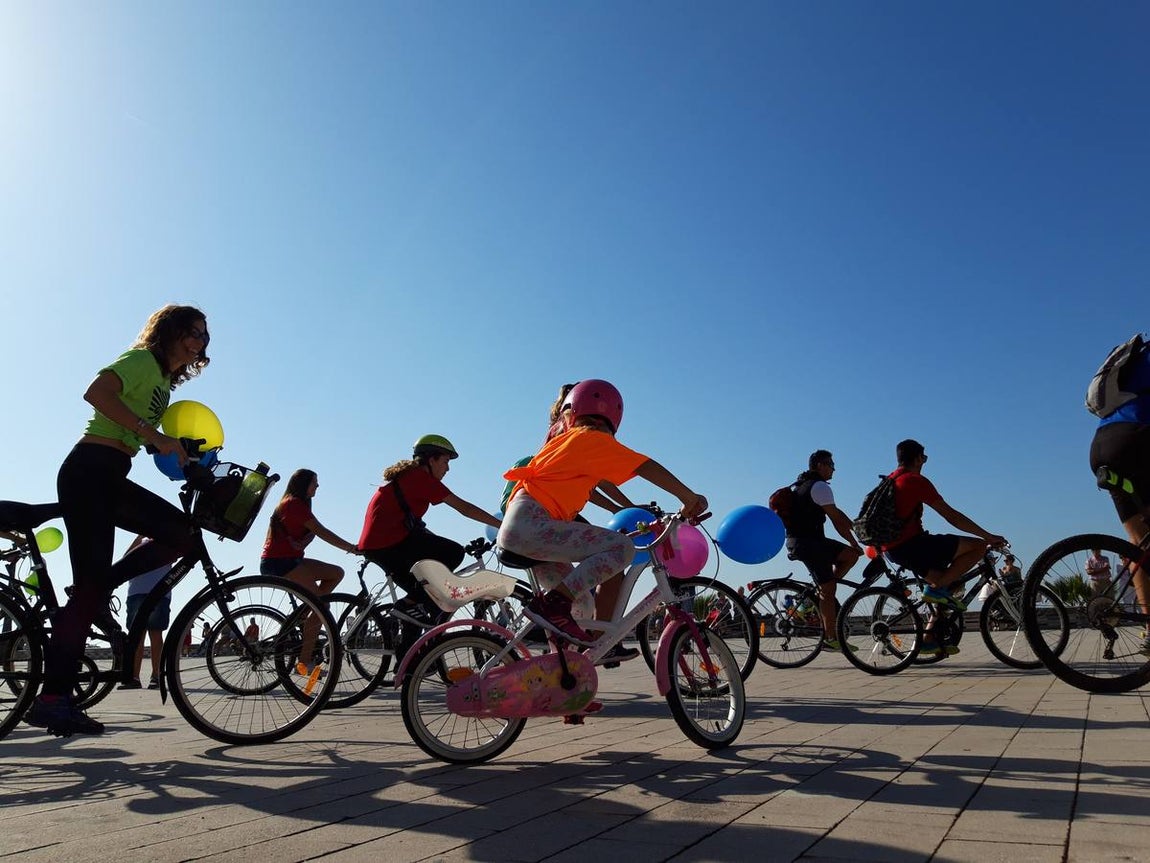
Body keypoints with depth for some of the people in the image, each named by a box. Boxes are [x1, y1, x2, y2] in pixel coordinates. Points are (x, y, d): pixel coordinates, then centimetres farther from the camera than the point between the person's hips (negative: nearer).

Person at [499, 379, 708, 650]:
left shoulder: (561, 441, 25)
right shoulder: (595, 440, 1)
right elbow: (647, 467, -4)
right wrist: (690, 499, 2)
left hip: (516, 529, 9)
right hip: (531, 524, -9)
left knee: (581, 605, 17)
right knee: (622, 547, -18)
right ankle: (551, 604, -22)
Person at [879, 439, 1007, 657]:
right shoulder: (916, 481, -9)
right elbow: (951, 516, -10)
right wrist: (989, 537, -4)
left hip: (892, 550, 10)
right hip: (911, 545, -9)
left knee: (946, 583, 23)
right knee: (979, 546, -7)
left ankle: (930, 638, 20)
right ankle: (936, 588, -9)